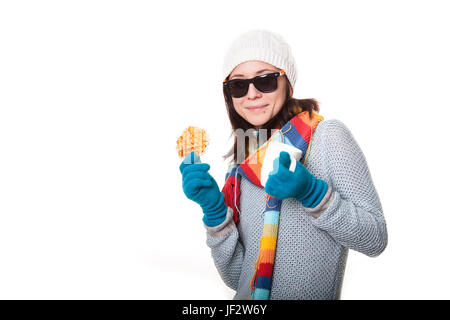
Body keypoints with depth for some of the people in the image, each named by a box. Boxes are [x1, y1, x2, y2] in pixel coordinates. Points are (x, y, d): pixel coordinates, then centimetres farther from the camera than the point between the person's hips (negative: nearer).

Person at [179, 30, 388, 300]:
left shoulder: (327, 135, -8)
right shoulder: (240, 169, 2)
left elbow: (376, 240, -9)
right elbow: (235, 277, 1)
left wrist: (312, 193, -21)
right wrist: (214, 209, -11)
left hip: (313, 294, -3)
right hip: (248, 297, 3)